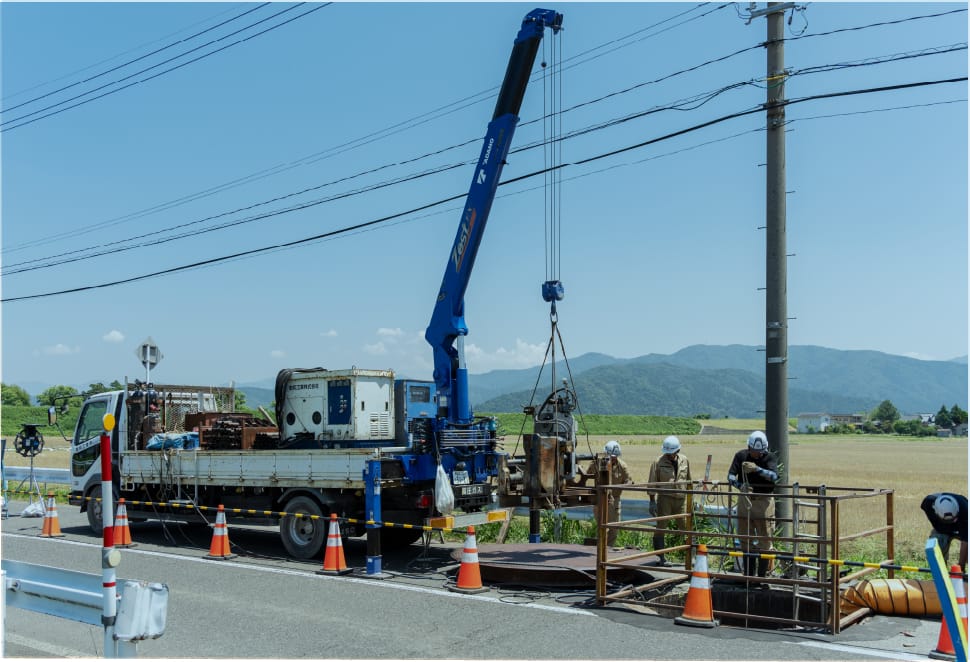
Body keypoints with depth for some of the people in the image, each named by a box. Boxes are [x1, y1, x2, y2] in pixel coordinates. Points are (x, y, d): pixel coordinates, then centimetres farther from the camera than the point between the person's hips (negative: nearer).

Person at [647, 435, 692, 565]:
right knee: (661, 528, 0)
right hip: (665, 498, -3)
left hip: (681, 498, 3)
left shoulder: (685, 461, 6)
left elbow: (689, 481, 17)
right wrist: (652, 501, -7)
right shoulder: (659, 462, -5)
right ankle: (662, 557, 6)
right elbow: (652, 483, -3)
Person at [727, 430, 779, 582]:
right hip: (745, 500, 3)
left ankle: (762, 575, 9)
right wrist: (741, 486, -26)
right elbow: (730, 475, -7)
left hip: (764, 501, -2)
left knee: (764, 539, 1)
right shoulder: (741, 456, 0)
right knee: (745, 539, 9)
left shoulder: (769, 457, -5)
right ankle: (748, 575, 20)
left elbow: (774, 476, -21)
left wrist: (757, 469, -34)